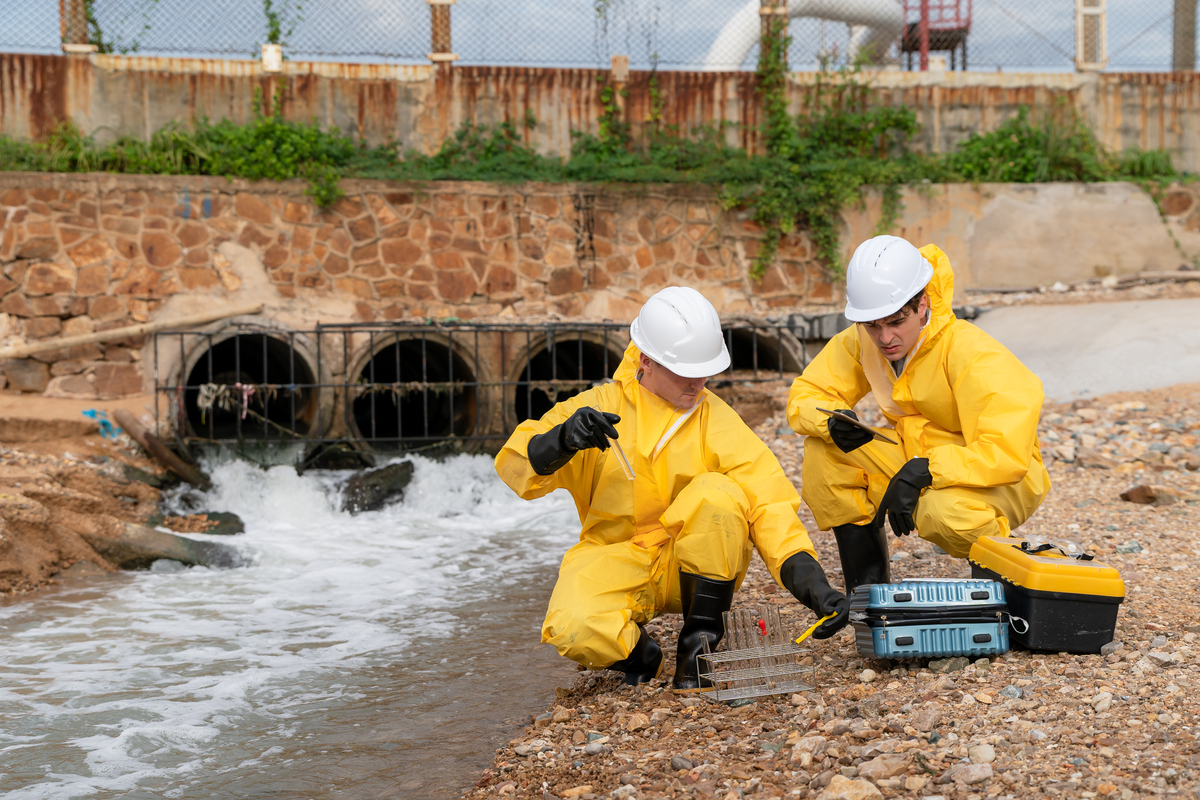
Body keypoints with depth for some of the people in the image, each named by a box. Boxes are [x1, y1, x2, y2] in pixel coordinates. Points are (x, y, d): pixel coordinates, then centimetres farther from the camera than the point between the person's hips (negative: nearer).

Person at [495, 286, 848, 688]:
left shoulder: (716, 419, -1)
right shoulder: (599, 407, -1)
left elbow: (768, 502, -10)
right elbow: (516, 466, -7)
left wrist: (810, 580, -25)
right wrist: (561, 441, -30)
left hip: (698, 569, 1)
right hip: (615, 561, -1)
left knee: (718, 492, -30)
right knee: (575, 629, -34)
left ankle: (700, 641, -12)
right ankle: (637, 653, 5)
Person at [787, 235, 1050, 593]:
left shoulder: (972, 354, -27)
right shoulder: (860, 343, -8)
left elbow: (1008, 454, -33)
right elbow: (804, 395, 0)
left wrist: (921, 473, -37)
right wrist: (832, 420, -24)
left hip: (1001, 481, -6)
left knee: (944, 510, -39)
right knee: (823, 450, -14)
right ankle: (867, 586, -3)